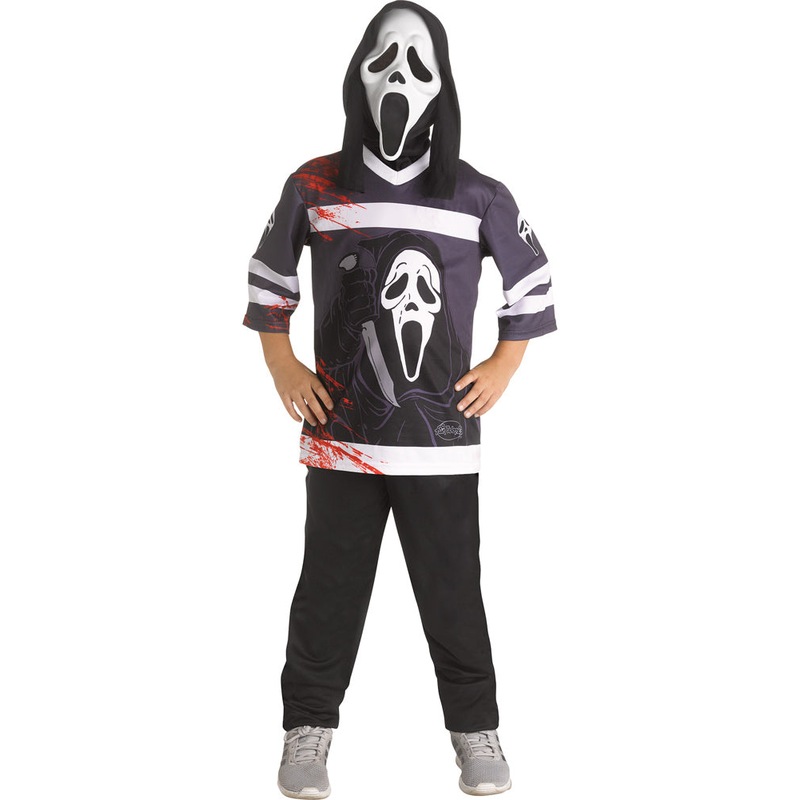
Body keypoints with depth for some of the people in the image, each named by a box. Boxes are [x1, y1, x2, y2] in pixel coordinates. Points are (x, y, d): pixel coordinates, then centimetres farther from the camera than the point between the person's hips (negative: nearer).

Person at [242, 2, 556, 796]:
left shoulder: (481, 197, -1)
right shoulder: (313, 188, 0)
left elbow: (531, 283, 13)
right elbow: (269, 275, 14)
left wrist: (502, 367, 7)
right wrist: (281, 366, 8)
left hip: (441, 436, 0)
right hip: (340, 434, 1)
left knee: (453, 590, 7)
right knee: (329, 587, 9)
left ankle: (476, 729, 23)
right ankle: (308, 727, 24)